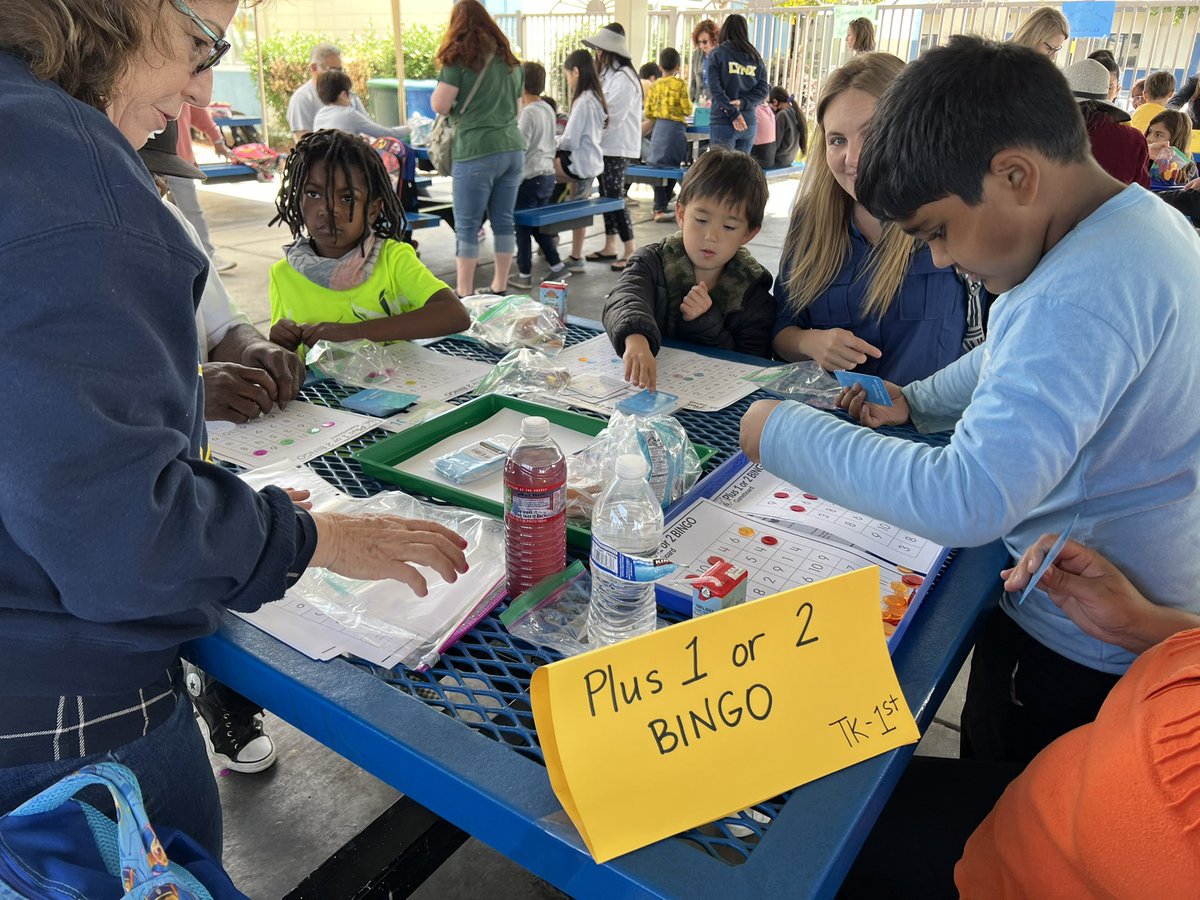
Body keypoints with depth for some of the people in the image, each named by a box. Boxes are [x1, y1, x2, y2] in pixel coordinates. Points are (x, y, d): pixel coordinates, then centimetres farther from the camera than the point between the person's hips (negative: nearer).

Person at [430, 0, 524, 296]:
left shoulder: (459, 58, -3)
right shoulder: (510, 60, 15)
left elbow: (440, 106, -6)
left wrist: (443, 82, 12)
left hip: (477, 152, -6)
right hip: (513, 149, 6)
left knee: (467, 226, -1)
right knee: (503, 221, 10)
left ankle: (464, 296, 1)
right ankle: (500, 289, 17)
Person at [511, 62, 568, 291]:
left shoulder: (528, 112, -15)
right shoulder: (548, 110, 9)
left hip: (530, 177, -8)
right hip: (547, 174, 8)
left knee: (523, 226, 2)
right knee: (538, 224, 17)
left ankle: (524, 275, 7)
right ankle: (556, 264, 16)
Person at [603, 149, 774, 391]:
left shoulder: (754, 294, -1)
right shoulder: (654, 261, -2)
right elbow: (625, 299, -23)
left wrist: (706, 323, -17)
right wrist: (636, 340, -45)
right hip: (643, 386, -1)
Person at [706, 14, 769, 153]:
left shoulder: (717, 54, -1)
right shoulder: (756, 58, 12)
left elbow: (715, 88, -10)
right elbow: (763, 90, 5)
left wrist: (733, 114, -12)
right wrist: (743, 103, -5)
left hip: (722, 122, -4)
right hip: (749, 123, 5)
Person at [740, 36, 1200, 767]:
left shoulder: (1080, 294, -34)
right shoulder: (1138, 217, 1)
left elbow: (968, 502, -40)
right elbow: (1024, 359, 17)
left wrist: (784, 433, -30)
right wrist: (916, 402, 3)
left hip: (1083, 655, -9)